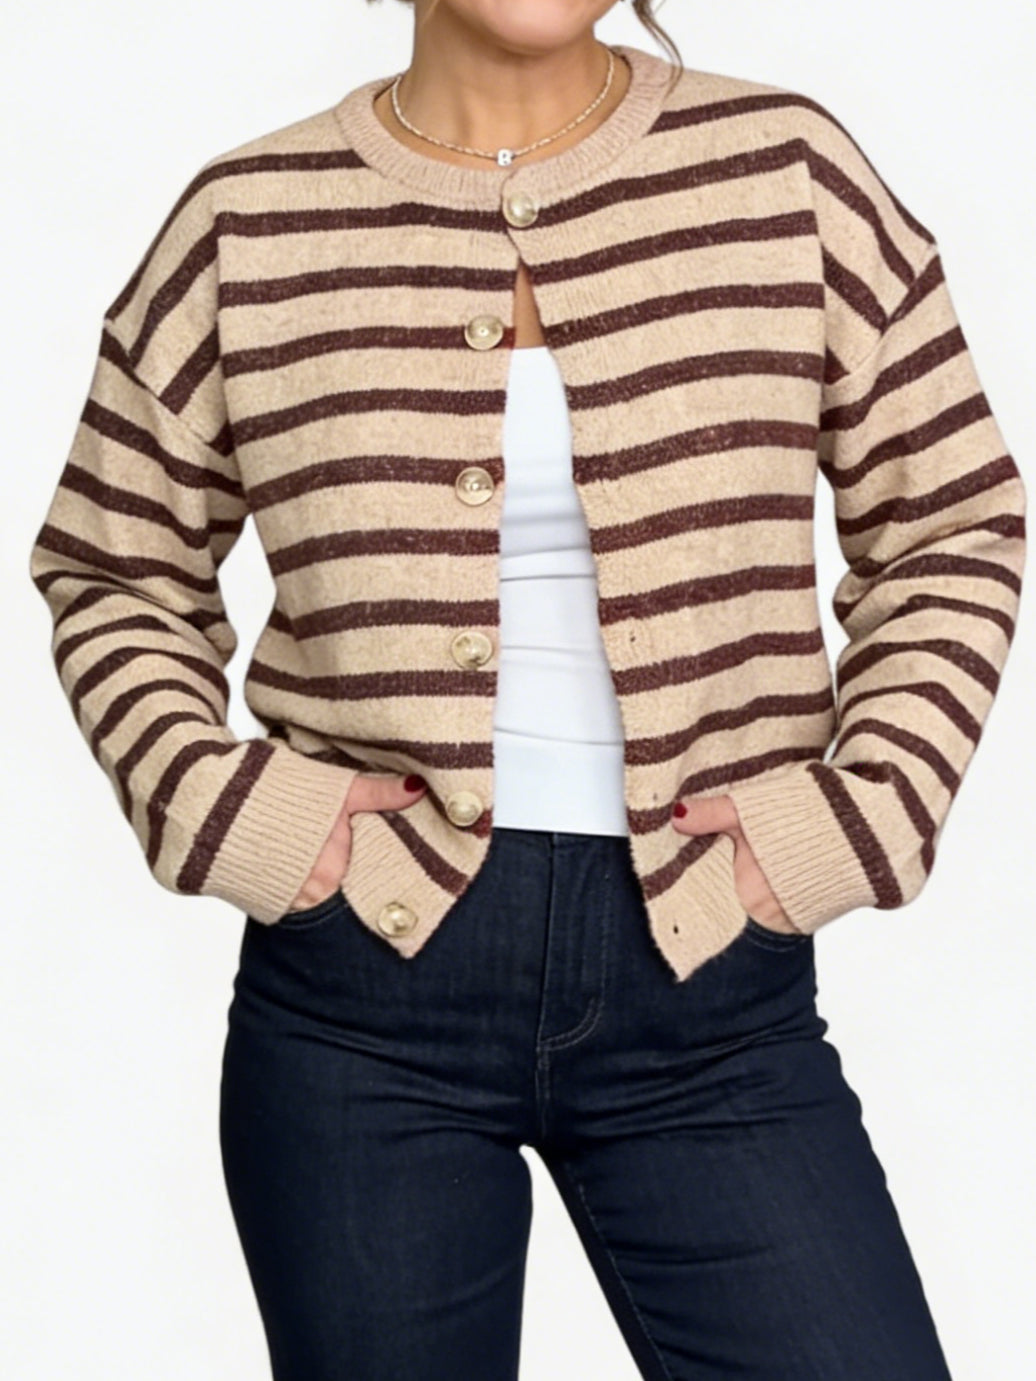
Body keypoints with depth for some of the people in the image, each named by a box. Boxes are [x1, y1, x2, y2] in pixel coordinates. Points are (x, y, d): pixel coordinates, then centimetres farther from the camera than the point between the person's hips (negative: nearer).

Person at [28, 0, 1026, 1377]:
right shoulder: (247, 224, 1)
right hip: (369, 968, 0)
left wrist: (860, 814, -4)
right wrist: (214, 798, -4)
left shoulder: (787, 173, 1)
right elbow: (112, 571, 11)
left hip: (708, 970, 0)